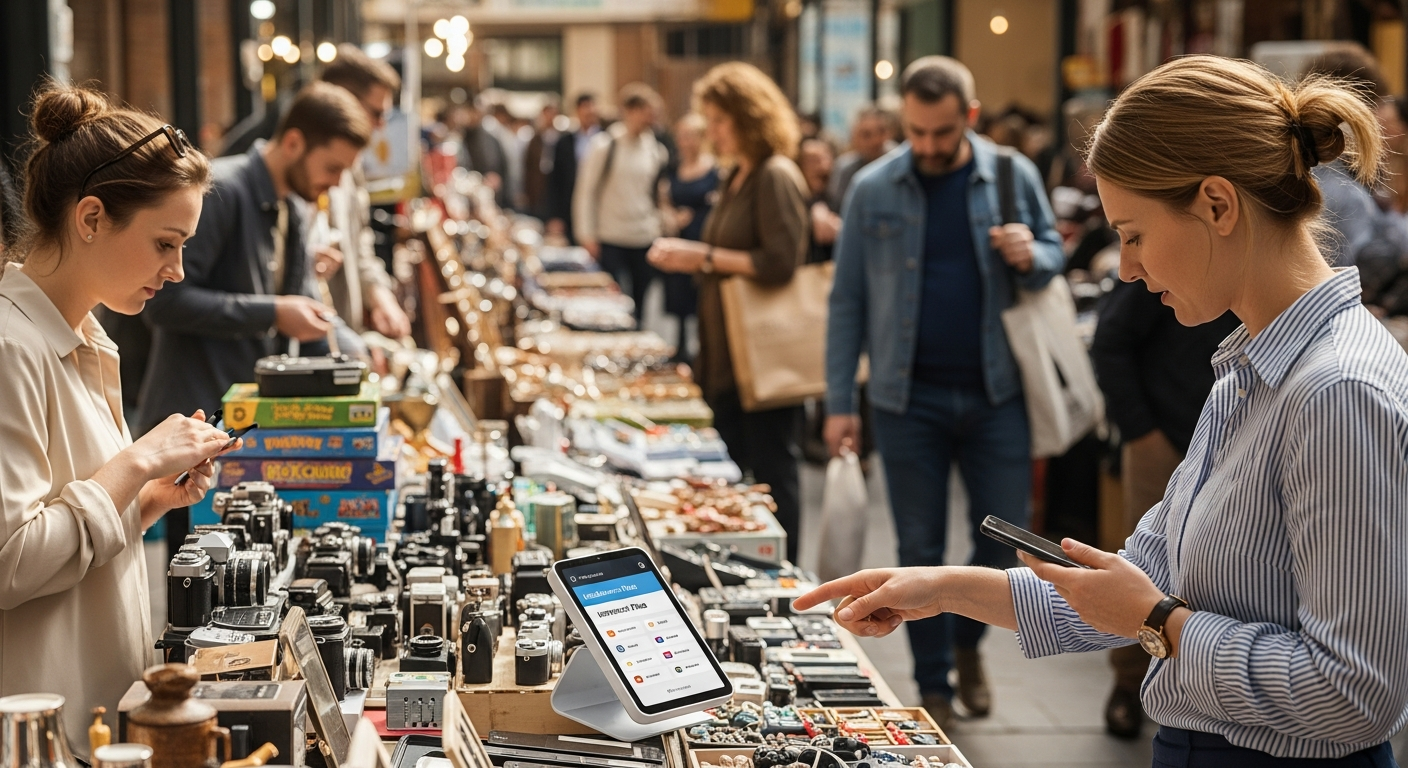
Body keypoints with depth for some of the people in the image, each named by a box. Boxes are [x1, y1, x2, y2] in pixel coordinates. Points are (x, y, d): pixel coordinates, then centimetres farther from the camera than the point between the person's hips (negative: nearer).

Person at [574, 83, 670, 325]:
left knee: (640, 307, 6)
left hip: (645, 239, 4)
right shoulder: (604, 145, -6)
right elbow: (586, 191, -4)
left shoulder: (656, 150, 6)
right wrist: (586, 235, -8)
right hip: (610, 240, -4)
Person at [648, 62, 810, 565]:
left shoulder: (776, 178, -14)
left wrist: (705, 257, -18)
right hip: (727, 357, 10)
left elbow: (780, 263, -23)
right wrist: (685, 257, 7)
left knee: (772, 473, -2)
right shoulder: (736, 178, 15)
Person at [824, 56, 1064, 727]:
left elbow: (1054, 251, 12)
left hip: (995, 393, 1)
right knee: (920, 548, 7)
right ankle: (933, 685, 21)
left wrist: (1032, 257, -14)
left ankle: (967, 640, 32)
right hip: (908, 396, -1)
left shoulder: (1012, 176, 0)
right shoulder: (872, 190, -2)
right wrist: (839, 402, -2)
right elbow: (847, 301, 1)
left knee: (1005, 539, 4)